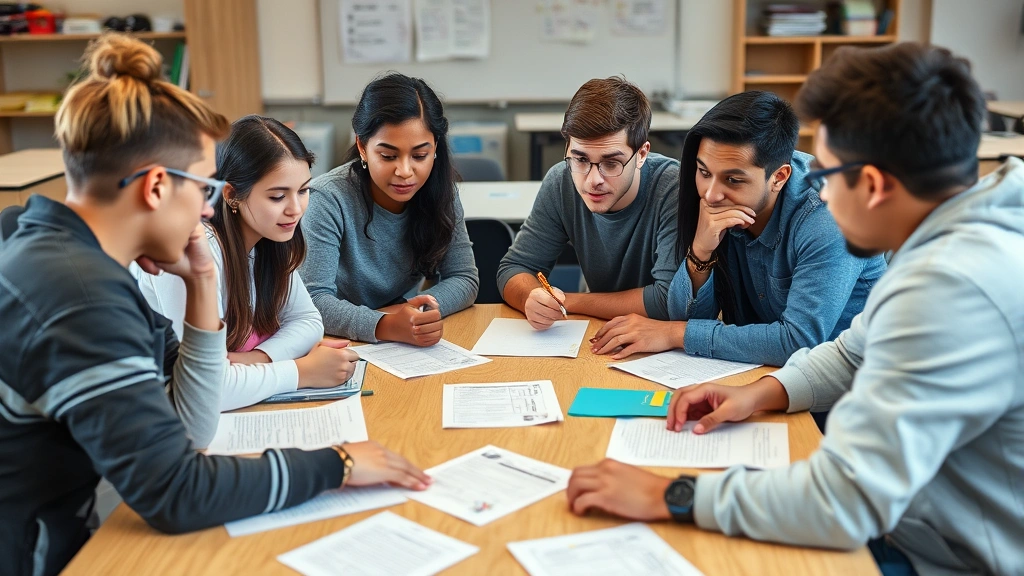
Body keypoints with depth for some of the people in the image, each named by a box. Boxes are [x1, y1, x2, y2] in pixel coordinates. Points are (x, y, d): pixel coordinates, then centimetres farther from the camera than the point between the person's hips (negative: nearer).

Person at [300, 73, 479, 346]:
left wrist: (412, 313, -21)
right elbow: (313, 300, -22)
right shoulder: (329, 200, -17)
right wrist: (385, 326, -38)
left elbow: (465, 279, -3)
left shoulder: (439, 191, -5)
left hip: (410, 350, 4)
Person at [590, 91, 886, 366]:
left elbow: (800, 342, -30)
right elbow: (686, 317, -5)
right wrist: (699, 251, -24)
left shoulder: (827, 220, -23)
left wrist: (676, 333, -24)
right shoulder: (717, 204, -8)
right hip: (752, 367, 4)